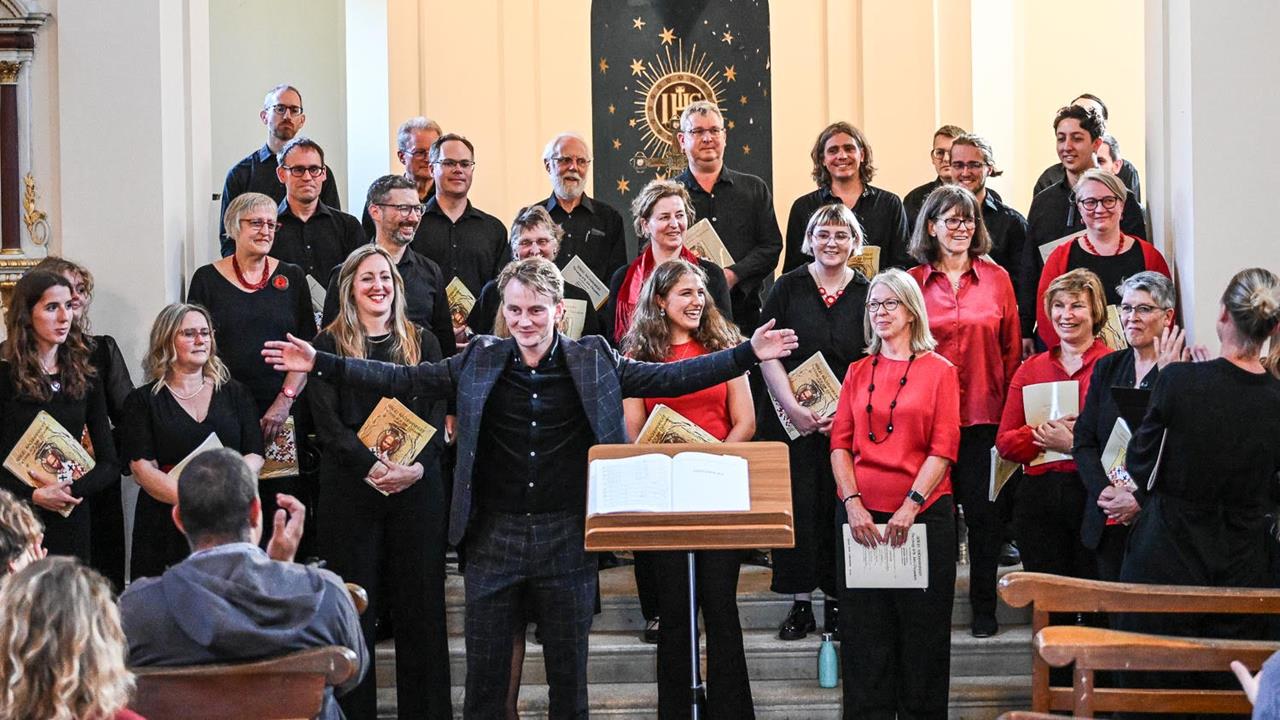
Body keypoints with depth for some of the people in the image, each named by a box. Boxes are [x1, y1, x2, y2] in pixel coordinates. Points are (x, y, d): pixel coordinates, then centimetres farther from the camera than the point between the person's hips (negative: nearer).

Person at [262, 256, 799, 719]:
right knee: (484, 671, 7)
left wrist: (748, 354, -11)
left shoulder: (595, 362, 0)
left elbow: (669, 378, -2)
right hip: (494, 535, 1)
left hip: (567, 536, -1)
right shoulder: (480, 361, 2)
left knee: (569, 671, 9)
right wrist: (320, 364, -5)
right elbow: (405, 381, 2)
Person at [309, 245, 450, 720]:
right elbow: (327, 422, -5)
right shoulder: (329, 345, 5)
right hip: (350, 487, -2)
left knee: (420, 602, 2)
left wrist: (416, 465, -15)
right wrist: (373, 466, -18)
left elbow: (437, 414, 3)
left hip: (417, 486, 2)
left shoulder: (422, 343, 12)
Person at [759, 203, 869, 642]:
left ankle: (836, 600, 9)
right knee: (797, 504, -2)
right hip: (791, 420, 0)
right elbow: (767, 355, 0)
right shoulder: (789, 288, 3)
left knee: (841, 506, 0)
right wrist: (793, 407, -11)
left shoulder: (866, 294, 5)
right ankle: (800, 602, 6)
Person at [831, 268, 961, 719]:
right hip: (862, 517, 3)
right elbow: (841, 442, 7)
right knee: (864, 631, 3)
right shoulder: (858, 373, 13)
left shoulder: (939, 371, 3)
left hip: (922, 512, -3)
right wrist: (852, 502, -7)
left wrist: (911, 505, -14)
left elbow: (943, 448, -4)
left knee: (922, 629, 1)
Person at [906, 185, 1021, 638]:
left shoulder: (996, 278, 6)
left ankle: (984, 607, 9)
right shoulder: (913, 282, 5)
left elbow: (1012, 349, 8)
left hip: (984, 412, 0)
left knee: (982, 509, 0)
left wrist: (1008, 407, 1)